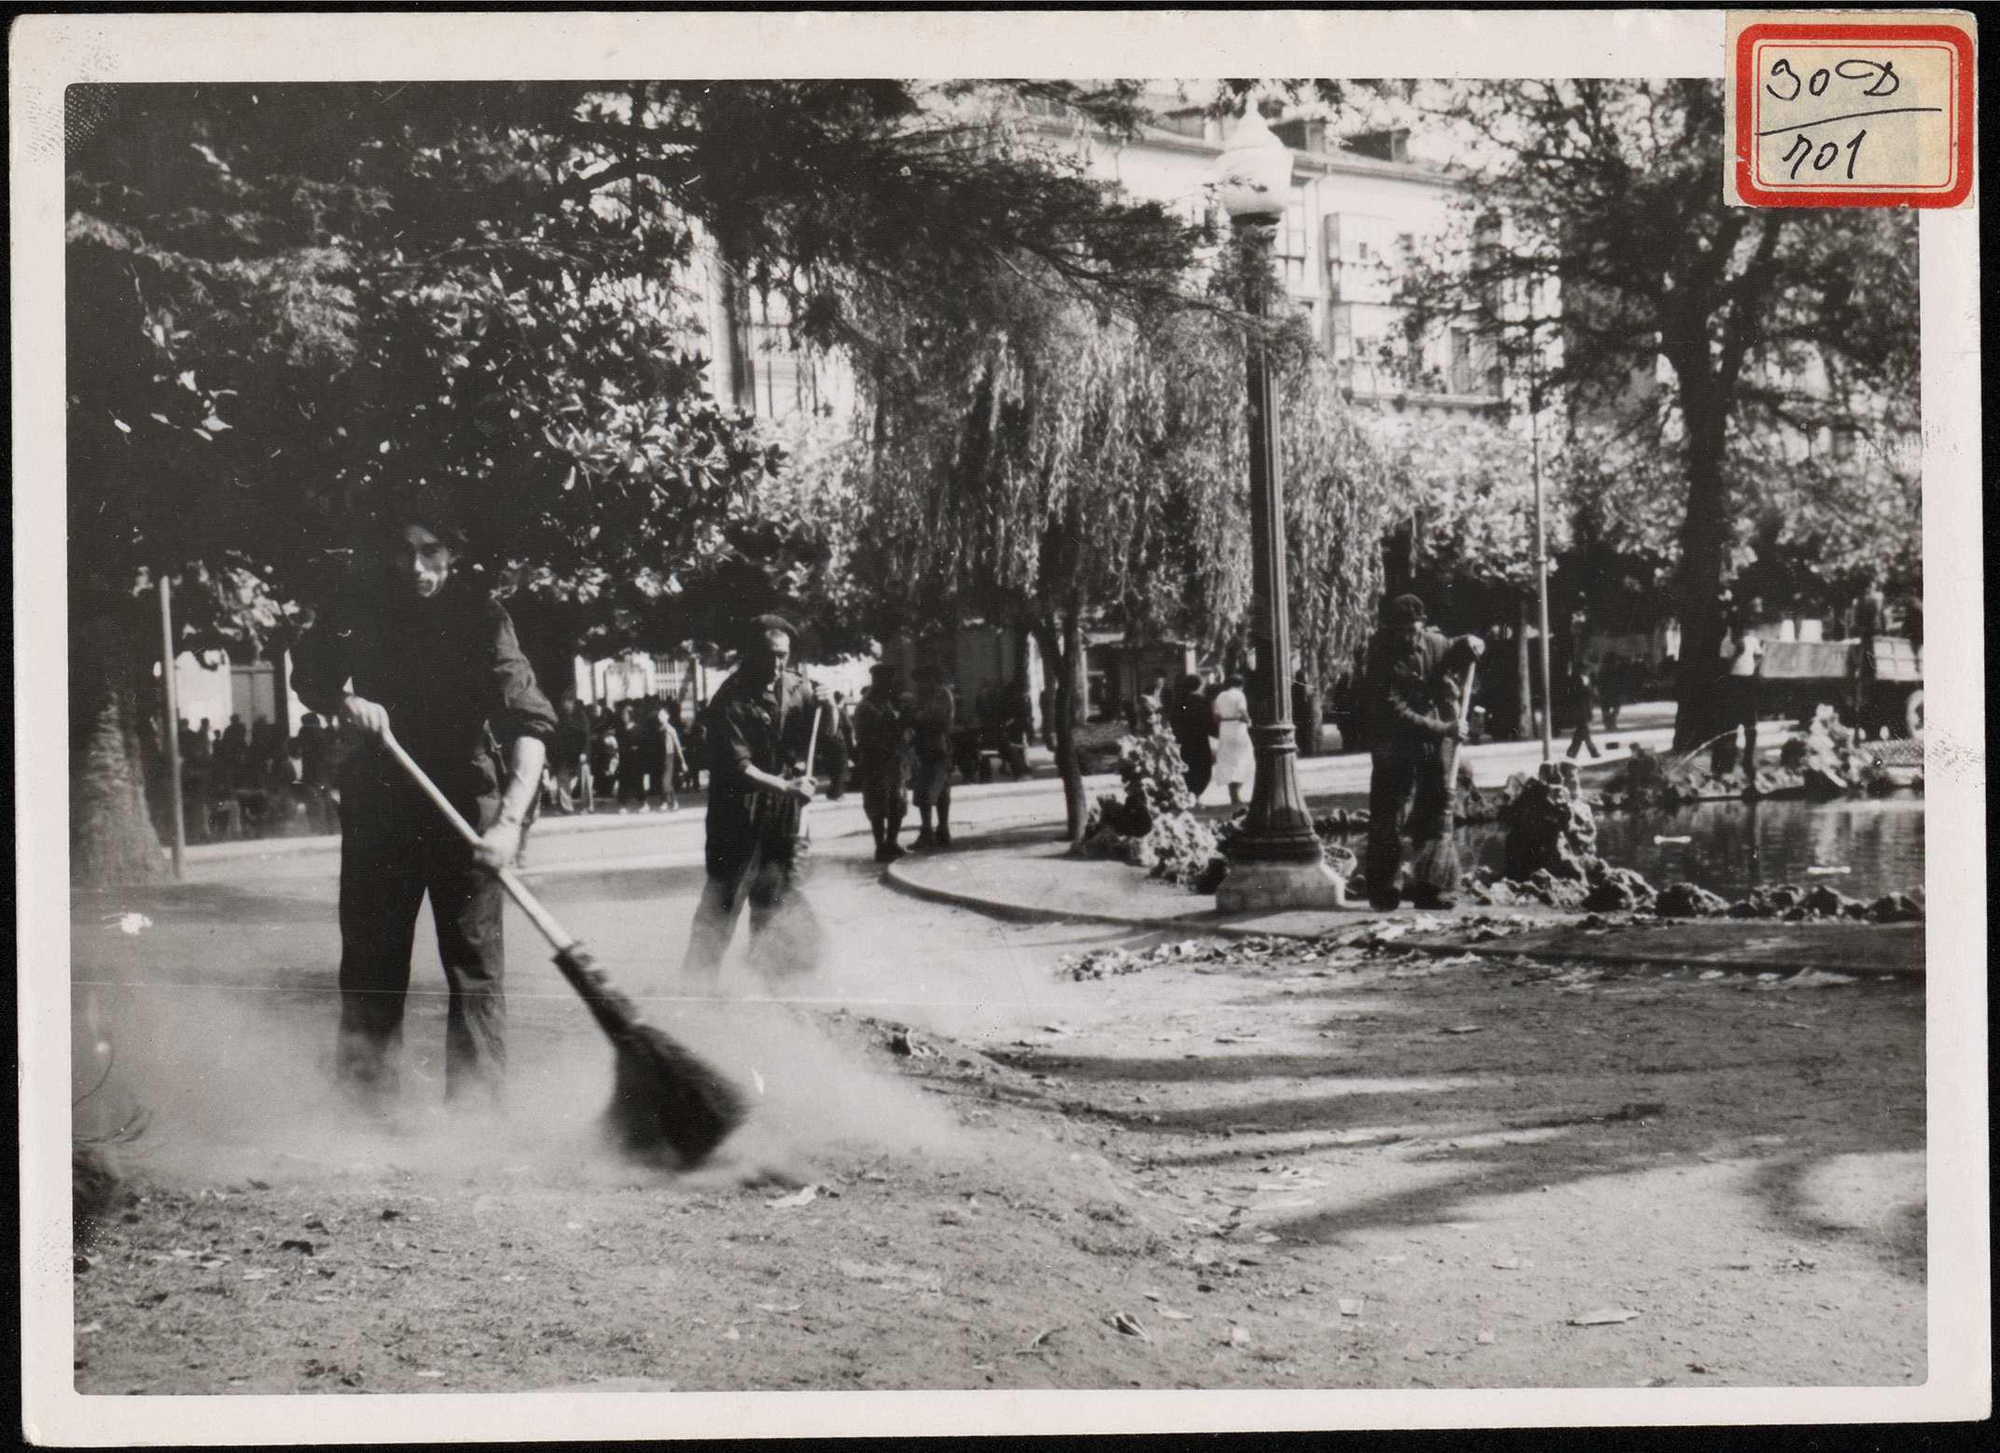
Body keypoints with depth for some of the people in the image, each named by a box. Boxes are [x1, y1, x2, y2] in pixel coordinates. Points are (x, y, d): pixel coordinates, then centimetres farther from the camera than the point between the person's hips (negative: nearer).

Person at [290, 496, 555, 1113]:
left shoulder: (478, 616, -15)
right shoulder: (360, 609, -5)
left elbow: (528, 720, -23)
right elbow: (307, 677, 11)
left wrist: (509, 819, -35)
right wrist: (345, 702, -13)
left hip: (464, 804, -3)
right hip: (379, 802, 3)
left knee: (474, 963, -6)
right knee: (369, 958, 10)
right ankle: (364, 1101, 20)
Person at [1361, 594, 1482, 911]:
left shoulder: (1433, 643, 0)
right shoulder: (1382, 661, -13)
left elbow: (1457, 654, 21)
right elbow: (1396, 713, -20)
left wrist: (1470, 645, -4)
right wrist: (1442, 728, -26)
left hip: (1437, 749, 4)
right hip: (1397, 749, -4)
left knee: (1436, 817, 5)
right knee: (1389, 819, -4)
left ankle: (1433, 888, 10)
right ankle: (1384, 893, 2)